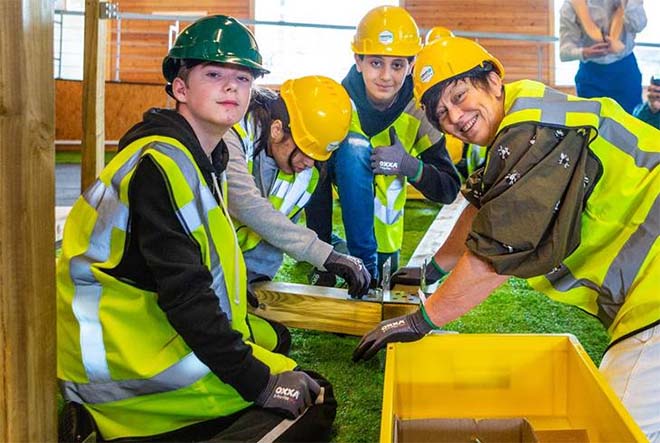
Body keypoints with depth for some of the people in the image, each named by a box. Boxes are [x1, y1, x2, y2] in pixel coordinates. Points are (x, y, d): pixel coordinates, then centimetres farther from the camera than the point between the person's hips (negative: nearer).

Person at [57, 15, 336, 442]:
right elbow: (183, 290, -25)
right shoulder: (161, 162, -19)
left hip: (151, 325, 10)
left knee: (272, 339, 25)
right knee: (311, 402, -10)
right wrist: (258, 381, -23)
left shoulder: (203, 156, 12)